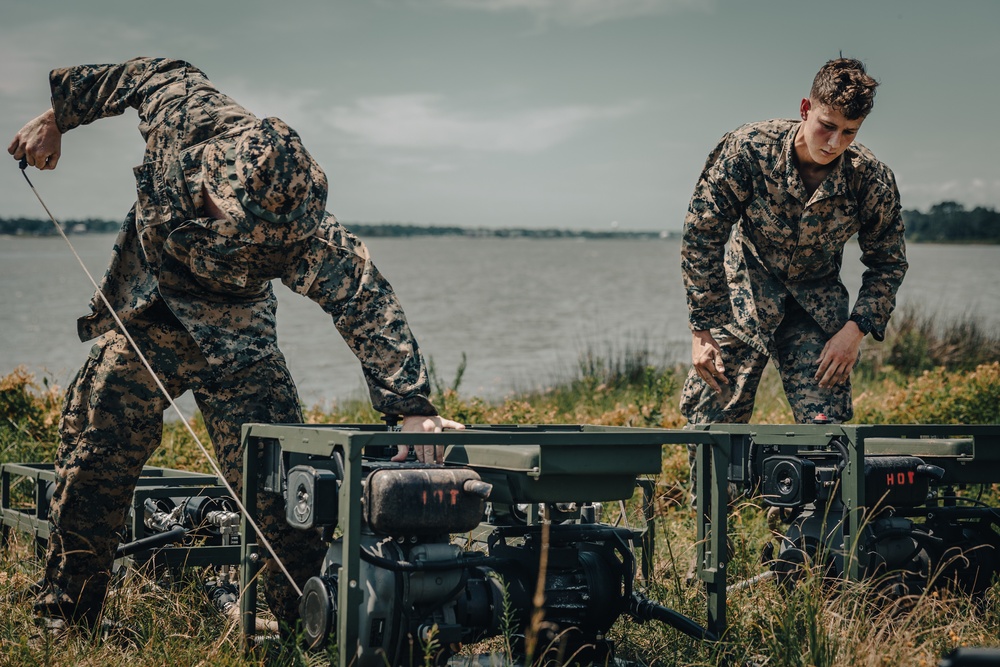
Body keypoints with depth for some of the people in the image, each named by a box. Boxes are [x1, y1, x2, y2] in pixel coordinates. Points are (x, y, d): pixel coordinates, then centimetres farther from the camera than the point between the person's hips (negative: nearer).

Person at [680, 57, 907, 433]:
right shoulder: (748, 149, -23)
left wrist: (856, 330, -16)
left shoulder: (871, 180, -17)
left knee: (828, 424, -9)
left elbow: (887, 264, -1)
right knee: (713, 419, -6)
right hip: (743, 299, -1)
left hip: (817, 303, 1)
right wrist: (702, 331, -18)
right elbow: (701, 236, -17)